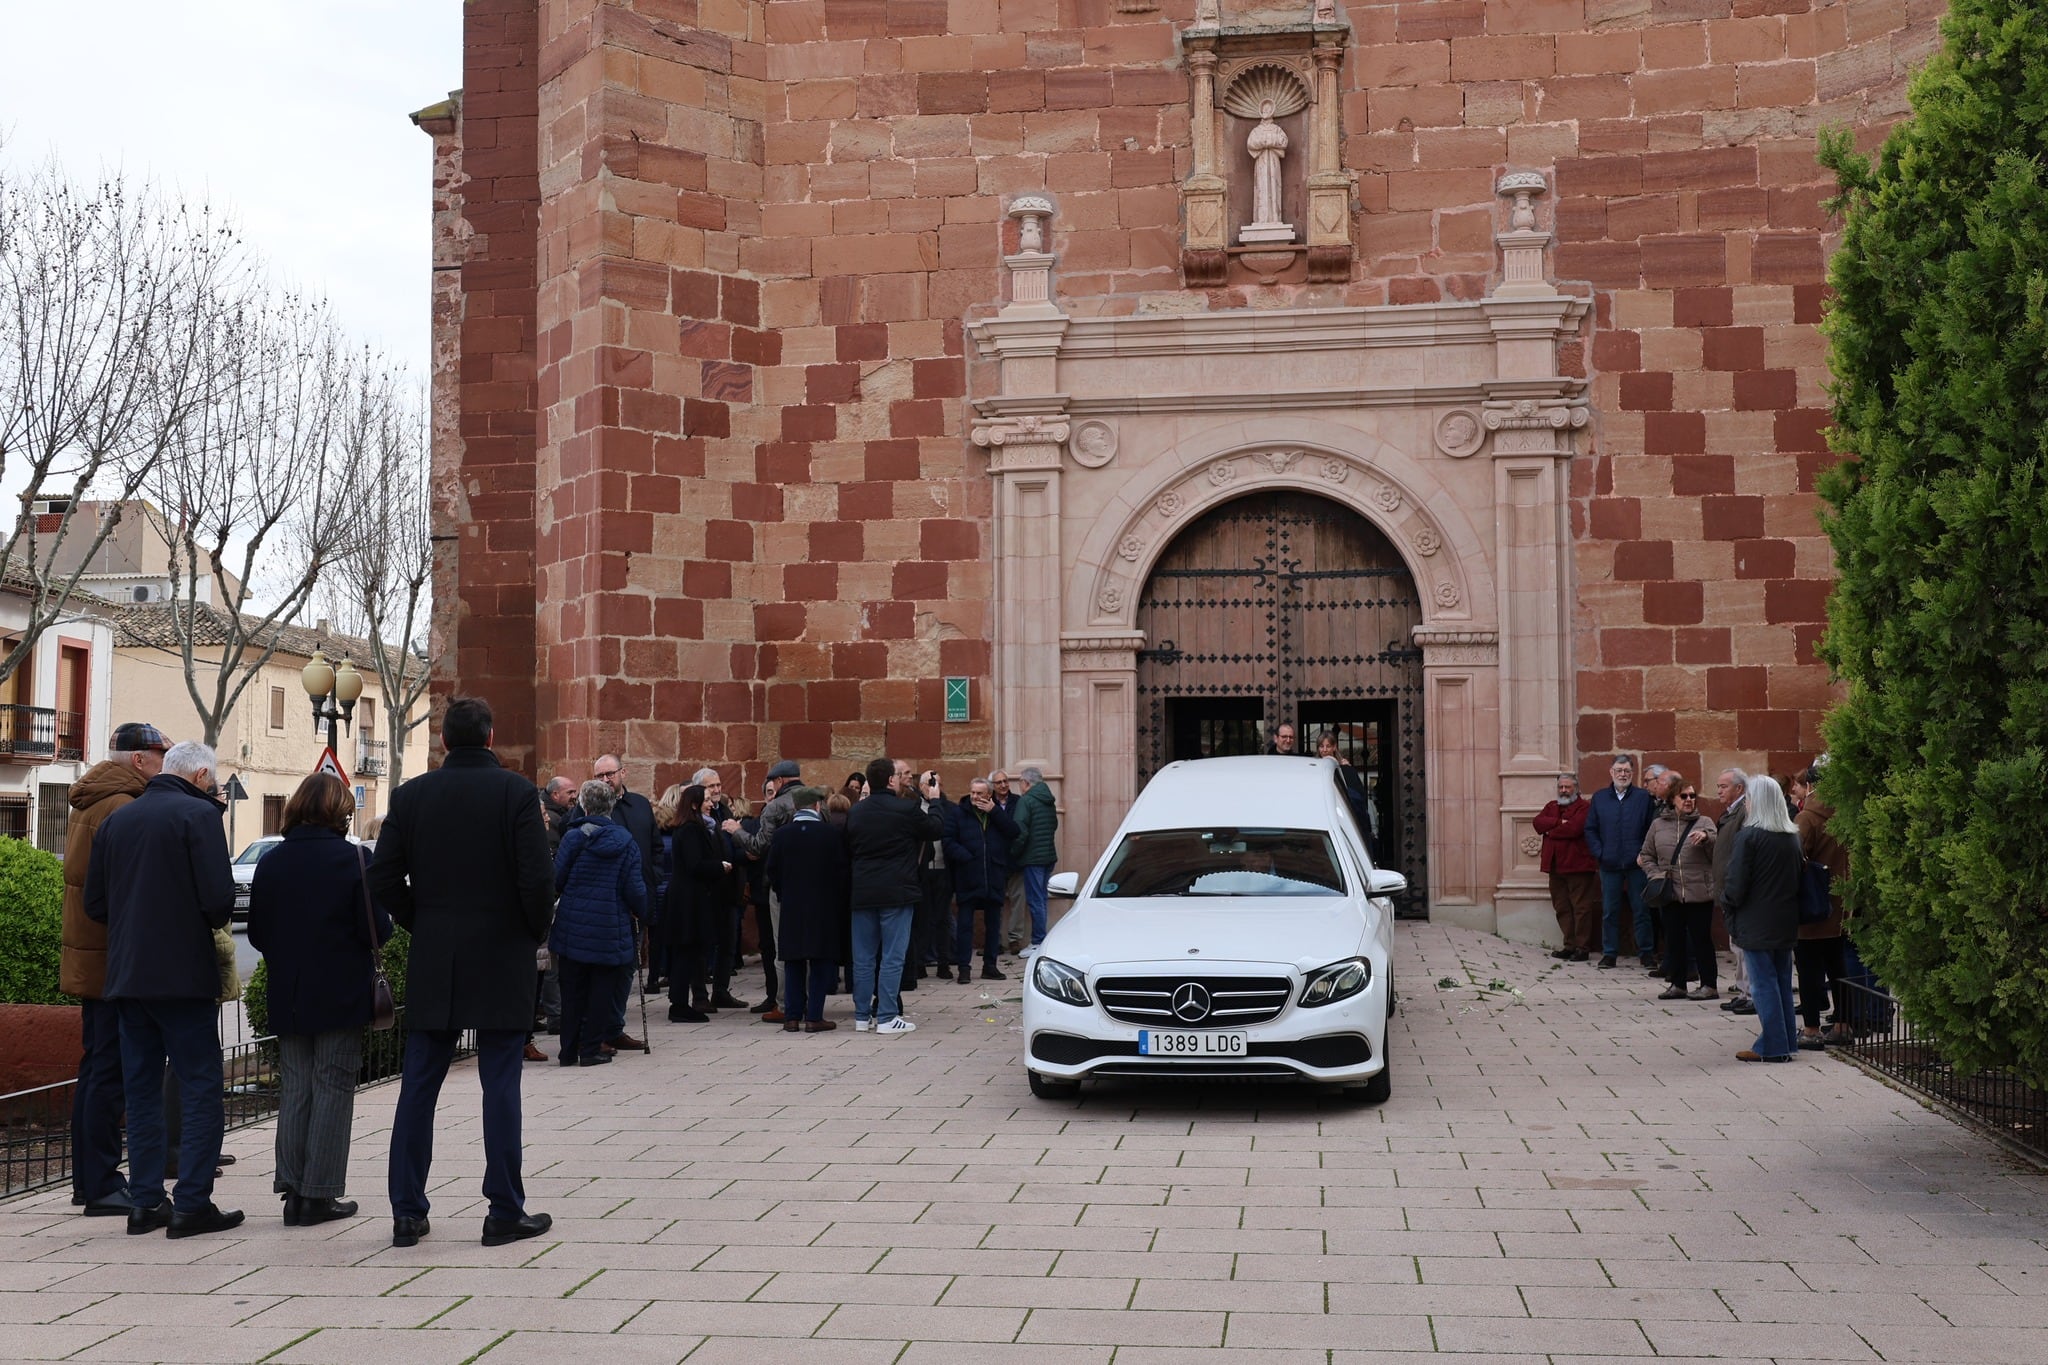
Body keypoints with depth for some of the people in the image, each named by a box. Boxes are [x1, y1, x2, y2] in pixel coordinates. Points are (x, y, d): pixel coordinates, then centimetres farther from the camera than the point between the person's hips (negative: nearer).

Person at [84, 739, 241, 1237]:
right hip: (184, 974, -6)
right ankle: (192, 1204, -3)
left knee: (141, 1088, 12)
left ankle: (145, 1201, 15)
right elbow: (219, 897, -17)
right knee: (200, 1087, -1)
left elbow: (94, 904, 12)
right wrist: (214, 921, 4)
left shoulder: (115, 820, 11)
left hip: (127, 974, 6)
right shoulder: (199, 814, -9)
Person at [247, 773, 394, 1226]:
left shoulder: (271, 862, 2)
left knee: (294, 1088, 12)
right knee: (332, 1090, 3)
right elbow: (376, 928, -14)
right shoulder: (352, 859, -12)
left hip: (288, 997, 4)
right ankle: (319, 1193, 4)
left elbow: (257, 933, 5)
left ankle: (292, 1188, 13)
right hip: (340, 996, -4)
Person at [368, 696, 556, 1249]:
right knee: (500, 1084, 2)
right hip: (501, 960, -3)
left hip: (432, 962, 3)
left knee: (418, 1085, 9)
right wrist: (536, 932, 3)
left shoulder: (411, 794, 2)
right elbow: (537, 877, -13)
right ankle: (505, 1212, 6)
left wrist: (421, 925, 14)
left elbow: (383, 878, 1)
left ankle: (407, 1212, 12)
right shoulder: (516, 792, -8)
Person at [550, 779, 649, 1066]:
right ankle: (591, 1049, 7)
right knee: (602, 989, 7)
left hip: (573, 925, 1)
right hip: (610, 928, -1)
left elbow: (557, 880, -6)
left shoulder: (573, 837, -6)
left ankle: (569, 1050, 14)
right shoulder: (625, 841, -4)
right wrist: (640, 913, 12)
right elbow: (635, 887, -5)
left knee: (572, 989, 10)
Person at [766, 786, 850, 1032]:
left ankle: (792, 1016, 10)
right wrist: (837, 899, 9)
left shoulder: (781, 835, -2)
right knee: (822, 963, 4)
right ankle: (814, 1017, 1)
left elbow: (772, 871, 1)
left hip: (791, 908, 2)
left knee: (793, 963, 10)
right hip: (824, 908, -2)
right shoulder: (832, 835, -8)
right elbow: (843, 870, -4)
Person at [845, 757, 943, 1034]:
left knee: (863, 957, 10)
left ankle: (862, 1016, 15)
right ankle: (887, 1017, 1)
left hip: (862, 894, 5)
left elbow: (848, 850, 12)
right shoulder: (907, 809, -12)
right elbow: (937, 830, 1)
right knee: (892, 957, 1)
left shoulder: (855, 812, 5)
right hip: (896, 893, -5)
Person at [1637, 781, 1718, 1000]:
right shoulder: (1659, 825, 10)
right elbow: (1646, 856, 15)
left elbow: (1717, 852, -9)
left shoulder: (1704, 823, 3)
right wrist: (1656, 874, -1)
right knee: (1674, 939, 8)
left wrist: (1706, 838, -26)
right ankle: (1677, 984, 17)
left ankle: (1709, 985, 7)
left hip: (1699, 893, -3)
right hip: (1671, 893, 3)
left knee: (1701, 939, 0)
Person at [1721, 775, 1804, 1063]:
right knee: (1782, 982, 14)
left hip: (1756, 923, -7)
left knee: (1763, 984, -2)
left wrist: (1727, 903, 3)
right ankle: (1785, 1043, 18)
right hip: (1786, 922, 7)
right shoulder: (1793, 836, 6)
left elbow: (1736, 882, -15)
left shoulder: (1749, 836, -15)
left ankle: (1772, 1046, -1)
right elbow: (1799, 877, 12)